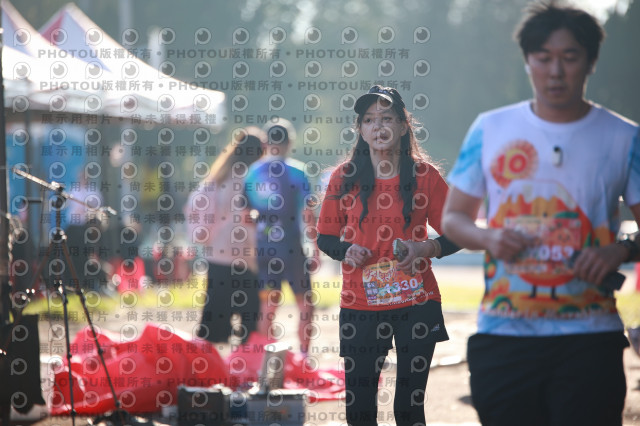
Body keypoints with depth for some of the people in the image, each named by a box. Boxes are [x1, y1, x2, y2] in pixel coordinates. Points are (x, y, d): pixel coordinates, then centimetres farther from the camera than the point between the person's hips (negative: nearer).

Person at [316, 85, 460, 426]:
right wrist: (346, 251, -9)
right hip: (360, 306, 1)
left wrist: (426, 248, -14)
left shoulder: (425, 175, 2)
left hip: (416, 304, -1)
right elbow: (325, 238, 11)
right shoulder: (344, 177, 4)